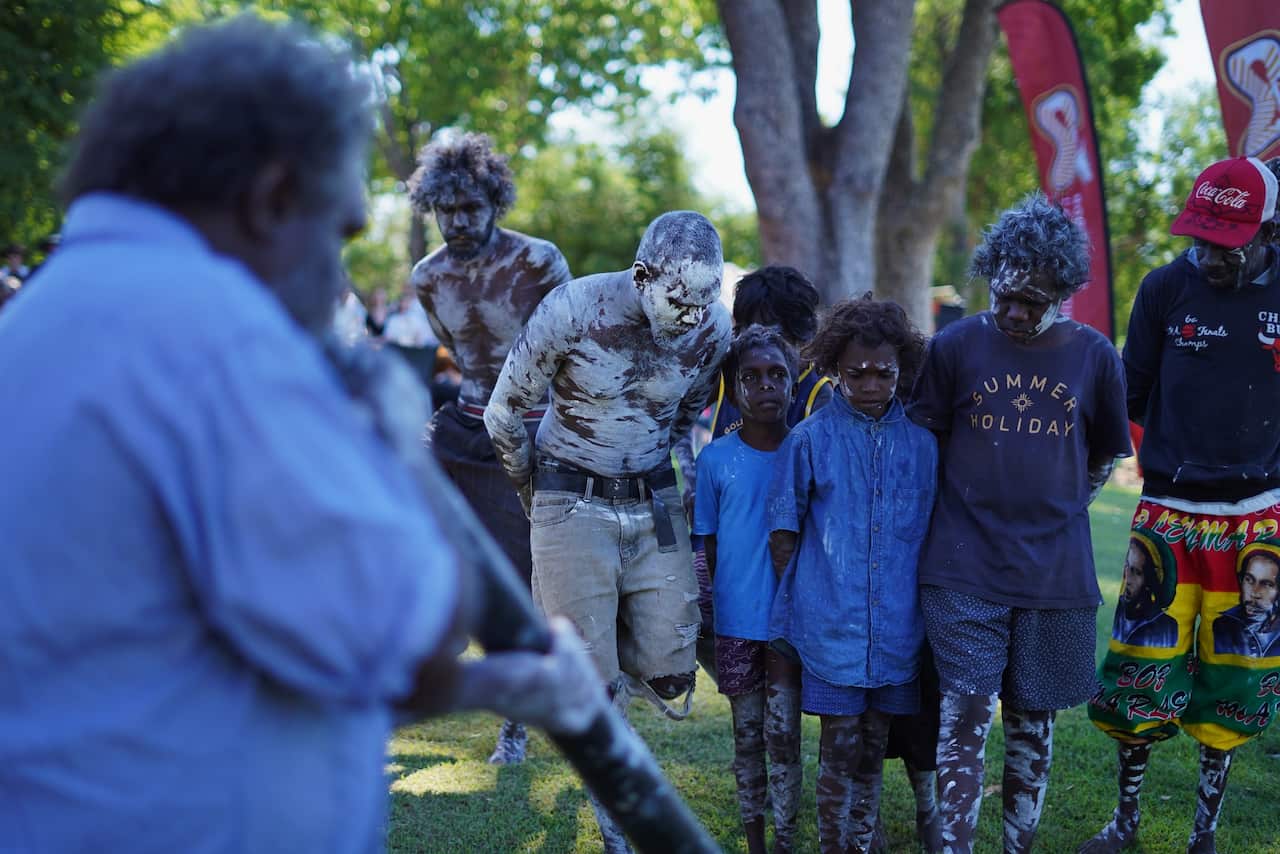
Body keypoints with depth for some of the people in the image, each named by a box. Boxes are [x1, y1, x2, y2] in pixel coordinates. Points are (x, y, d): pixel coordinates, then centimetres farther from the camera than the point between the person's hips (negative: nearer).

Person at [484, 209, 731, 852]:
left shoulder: (713, 329, -9)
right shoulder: (574, 309, -20)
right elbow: (504, 414, -6)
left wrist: (650, 484, 13)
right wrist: (537, 498, 6)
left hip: (655, 502, 3)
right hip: (572, 503, -3)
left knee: (667, 676, 1)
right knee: (592, 685, -3)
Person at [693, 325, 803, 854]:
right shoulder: (716, 459, -2)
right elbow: (710, 546, 6)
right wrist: (724, 606, 4)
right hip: (737, 621, 1)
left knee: (783, 733, 0)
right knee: (747, 736, 10)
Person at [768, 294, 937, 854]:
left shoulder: (920, 444, 4)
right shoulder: (810, 439, -3)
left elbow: (933, 535, 11)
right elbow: (783, 535, 2)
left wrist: (922, 608, 8)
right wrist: (803, 604, 1)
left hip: (896, 627, 3)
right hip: (832, 624, -2)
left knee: (872, 751, 13)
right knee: (839, 750, 2)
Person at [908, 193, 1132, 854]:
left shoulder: (1094, 357, 3)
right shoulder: (956, 346, -1)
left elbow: (1105, 456, 16)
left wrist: (1057, 509, 9)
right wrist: (968, 512, 3)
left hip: (1054, 571, 2)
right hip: (964, 569, -2)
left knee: (1032, 721, 10)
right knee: (966, 716, -8)